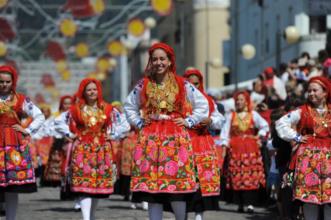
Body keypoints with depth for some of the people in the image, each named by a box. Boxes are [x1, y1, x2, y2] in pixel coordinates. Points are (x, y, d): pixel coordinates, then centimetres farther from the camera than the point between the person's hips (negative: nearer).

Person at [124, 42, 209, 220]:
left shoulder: (182, 85, 2)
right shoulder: (143, 85, 6)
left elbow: (203, 105, 9)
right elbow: (129, 107, 20)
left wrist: (188, 122, 1)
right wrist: (138, 123, 7)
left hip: (176, 138, -2)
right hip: (150, 139, 2)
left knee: (176, 184, -9)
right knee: (151, 184, -3)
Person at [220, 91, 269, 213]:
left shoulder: (253, 115, 10)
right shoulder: (231, 116, 10)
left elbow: (265, 126, 15)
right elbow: (225, 132, 4)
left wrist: (259, 137, 5)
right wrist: (224, 144, -6)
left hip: (250, 149, -1)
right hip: (235, 148, 1)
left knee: (251, 175, -11)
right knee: (236, 176, -4)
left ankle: (250, 203, -15)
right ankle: (240, 203, 2)